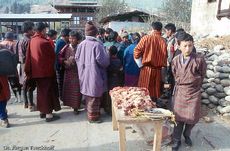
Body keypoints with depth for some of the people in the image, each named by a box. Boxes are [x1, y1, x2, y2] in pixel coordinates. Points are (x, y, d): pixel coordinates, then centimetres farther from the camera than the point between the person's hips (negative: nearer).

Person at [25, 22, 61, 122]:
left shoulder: (32, 41, 3)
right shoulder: (45, 42, -17)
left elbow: (28, 56, 5)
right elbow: (53, 56, -8)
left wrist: (28, 71, 9)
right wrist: (52, 66, 12)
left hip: (36, 71, 7)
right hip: (46, 71, -7)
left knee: (41, 91, 17)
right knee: (48, 92, 2)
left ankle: (42, 111, 29)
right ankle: (48, 114, 8)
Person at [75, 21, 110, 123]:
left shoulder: (81, 44, -1)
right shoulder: (97, 44, -18)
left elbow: (77, 58, 5)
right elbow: (102, 60, -18)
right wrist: (107, 55, 2)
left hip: (84, 74, 7)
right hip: (94, 74, -6)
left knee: (88, 95, 20)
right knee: (94, 96, 5)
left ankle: (89, 113, 35)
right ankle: (93, 116, 16)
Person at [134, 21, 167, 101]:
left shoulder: (146, 38, -7)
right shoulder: (163, 41, -1)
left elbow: (137, 51, -10)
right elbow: (165, 56, 1)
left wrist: (137, 58, 7)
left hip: (147, 68, -2)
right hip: (158, 70, 3)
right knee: (155, 91, 15)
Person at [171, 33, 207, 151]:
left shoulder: (199, 60, -14)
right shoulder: (175, 60, -5)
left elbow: (202, 75, 2)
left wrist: (195, 84, 8)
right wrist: (180, 84, 11)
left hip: (194, 92, -1)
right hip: (179, 91, 1)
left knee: (192, 117, 6)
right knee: (179, 116, 7)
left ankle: (187, 135, 36)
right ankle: (176, 140, 22)